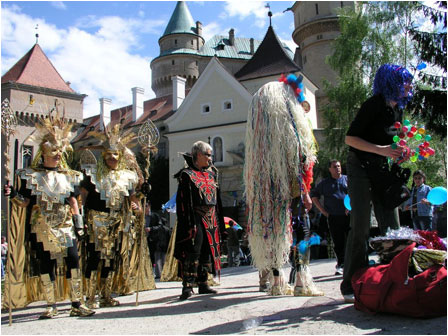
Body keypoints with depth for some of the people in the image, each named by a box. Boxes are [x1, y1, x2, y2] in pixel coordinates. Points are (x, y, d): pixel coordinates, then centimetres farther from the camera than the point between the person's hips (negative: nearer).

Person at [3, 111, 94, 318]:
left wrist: (78, 224, 4)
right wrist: (14, 195, -18)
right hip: (41, 228, -1)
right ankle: (51, 306, 14)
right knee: (45, 265, 3)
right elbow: (25, 202, 3)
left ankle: (77, 304, 3)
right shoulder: (30, 175, 5)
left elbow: (73, 202, 11)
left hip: (65, 226, 2)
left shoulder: (69, 176, 11)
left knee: (73, 261, -6)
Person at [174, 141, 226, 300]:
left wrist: (219, 221, 16)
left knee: (208, 251, 9)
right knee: (192, 252, -11)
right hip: (196, 219, -7)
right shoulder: (187, 175, -3)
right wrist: (188, 224, -18)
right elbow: (182, 201, -10)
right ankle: (187, 286, -7)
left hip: (211, 219, 7)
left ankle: (203, 284, 18)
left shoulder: (211, 174, 17)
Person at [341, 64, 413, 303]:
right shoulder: (374, 104, -12)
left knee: (391, 225, 4)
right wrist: (381, 149, -25)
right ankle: (351, 286, -2)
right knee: (361, 227, -10)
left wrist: (398, 152, 3)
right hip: (360, 168, -8)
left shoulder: (397, 109, 12)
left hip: (382, 170, 8)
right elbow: (350, 138, -17)